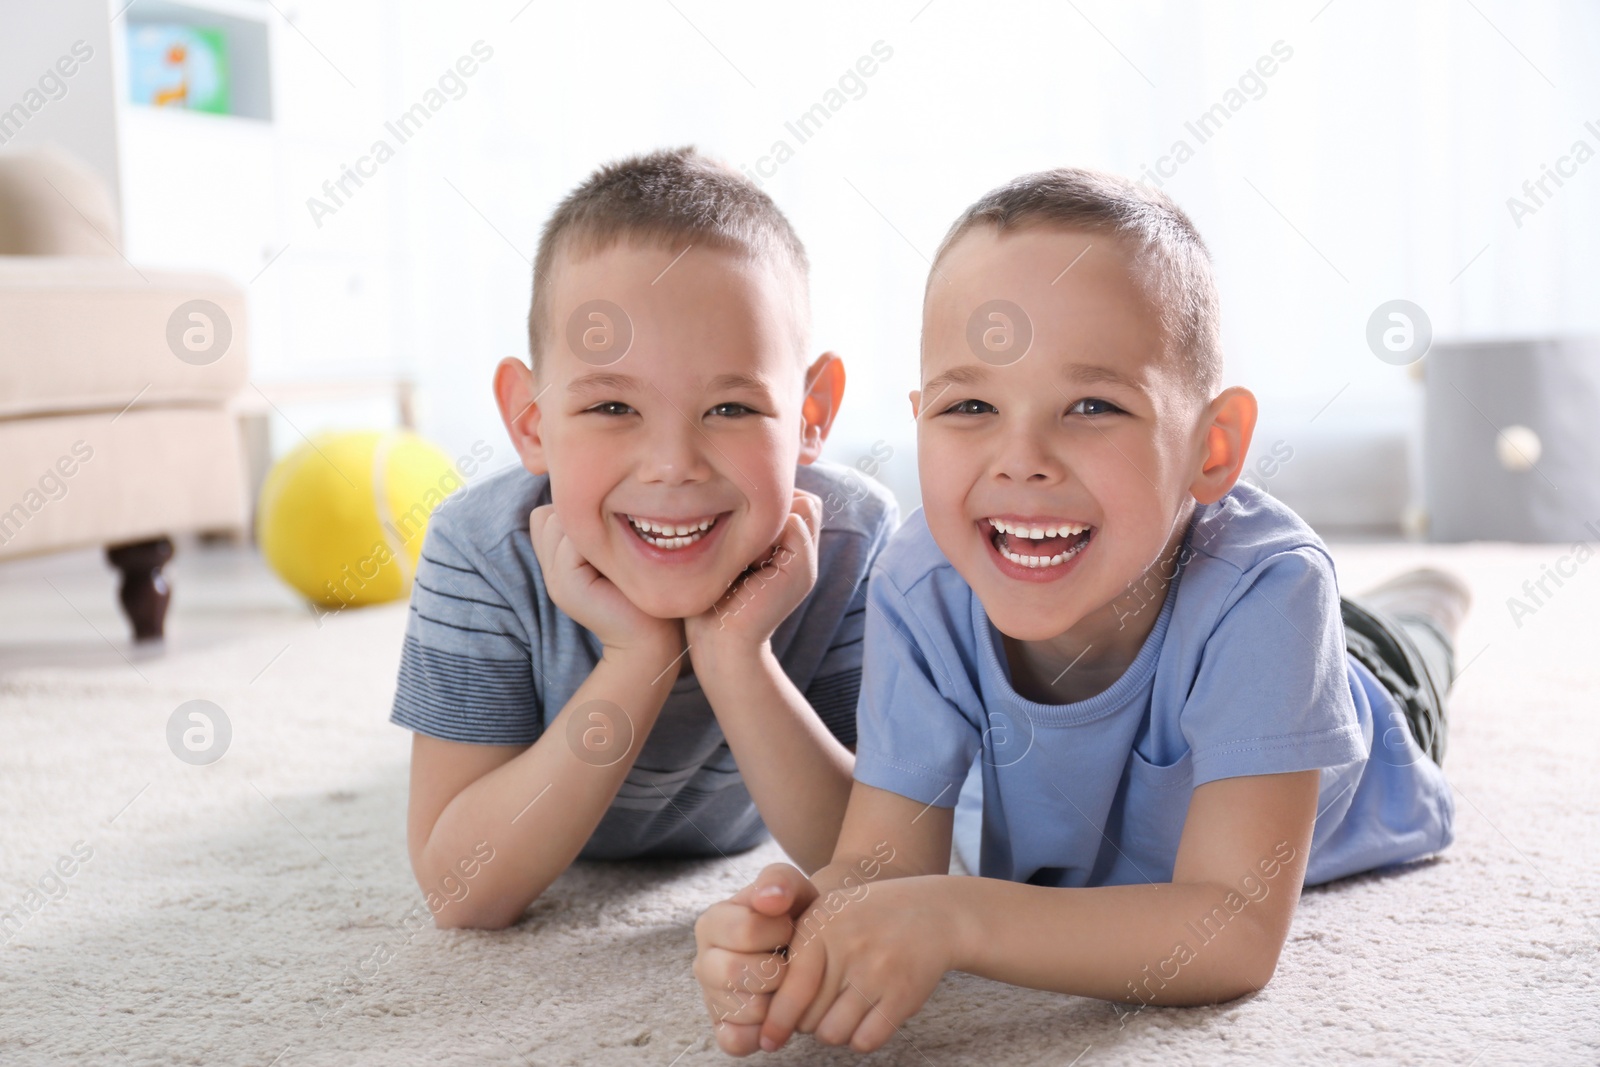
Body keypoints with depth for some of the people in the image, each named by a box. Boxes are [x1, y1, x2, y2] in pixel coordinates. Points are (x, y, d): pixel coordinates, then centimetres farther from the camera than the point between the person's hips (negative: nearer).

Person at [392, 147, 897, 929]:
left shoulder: (851, 545, -37)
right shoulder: (486, 553, -37)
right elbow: (462, 894, -39)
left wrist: (735, 657, -49)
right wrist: (638, 659, -48)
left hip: (734, 851, 1)